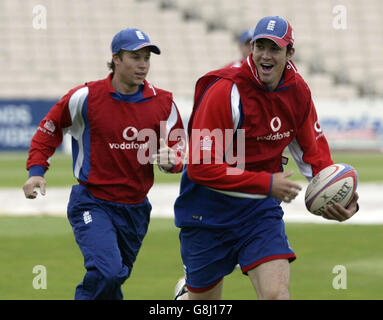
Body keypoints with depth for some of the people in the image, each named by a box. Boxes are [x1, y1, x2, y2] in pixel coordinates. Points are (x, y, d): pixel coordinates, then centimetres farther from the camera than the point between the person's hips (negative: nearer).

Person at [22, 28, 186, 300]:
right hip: (92, 203, -4)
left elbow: (178, 144, 9)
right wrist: (36, 170, -10)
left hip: (135, 209, 4)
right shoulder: (85, 97, -9)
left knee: (113, 281, 13)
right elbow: (49, 130, 3)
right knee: (107, 272, -25)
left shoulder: (163, 103, 0)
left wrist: (170, 159, -15)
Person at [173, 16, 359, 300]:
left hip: (261, 210, 4)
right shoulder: (225, 90, -21)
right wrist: (267, 184, -23)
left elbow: (313, 149, 12)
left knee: (277, 293, -16)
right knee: (204, 302, 12)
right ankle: (185, 294, 48)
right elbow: (200, 167, -23)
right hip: (208, 211, -3)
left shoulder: (297, 91, -3)